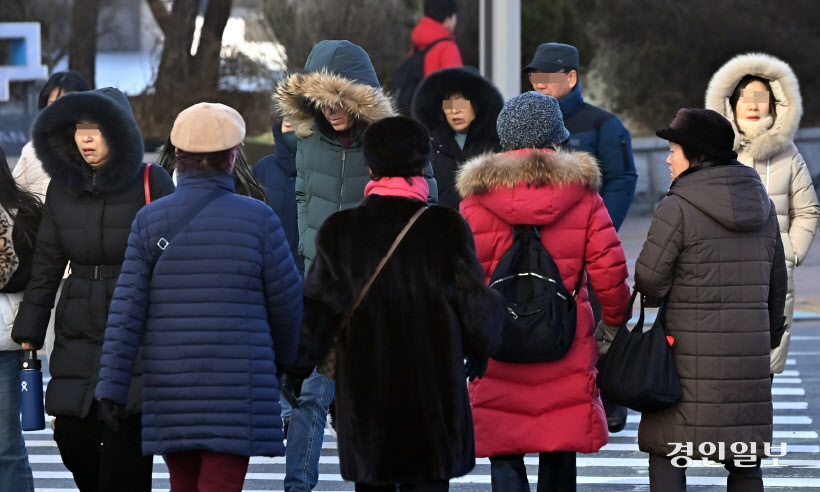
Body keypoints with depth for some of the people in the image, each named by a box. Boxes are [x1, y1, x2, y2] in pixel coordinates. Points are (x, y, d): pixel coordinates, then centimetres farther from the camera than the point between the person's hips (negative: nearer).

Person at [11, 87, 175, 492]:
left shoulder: (152, 184, -5)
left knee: (124, 449, -6)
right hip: (79, 333, 4)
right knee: (73, 437, 1)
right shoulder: (62, 188, 8)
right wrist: (29, 329, 10)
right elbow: (46, 265, 13)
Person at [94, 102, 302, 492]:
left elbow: (127, 311, -4)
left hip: (169, 387, 3)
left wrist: (112, 387, -1)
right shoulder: (257, 218, -5)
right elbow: (286, 300, 4)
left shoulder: (150, 220, 0)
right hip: (237, 386, -3)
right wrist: (286, 356, 24)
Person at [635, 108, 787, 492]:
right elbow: (777, 281, 15)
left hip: (690, 351, -6)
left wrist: (656, 299, 11)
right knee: (744, 460, 10)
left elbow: (649, 277, -12)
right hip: (750, 348, 6)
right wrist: (770, 337, 25)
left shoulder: (677, 208, -12)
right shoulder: (762, 204, 9)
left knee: (666, 452, 1)